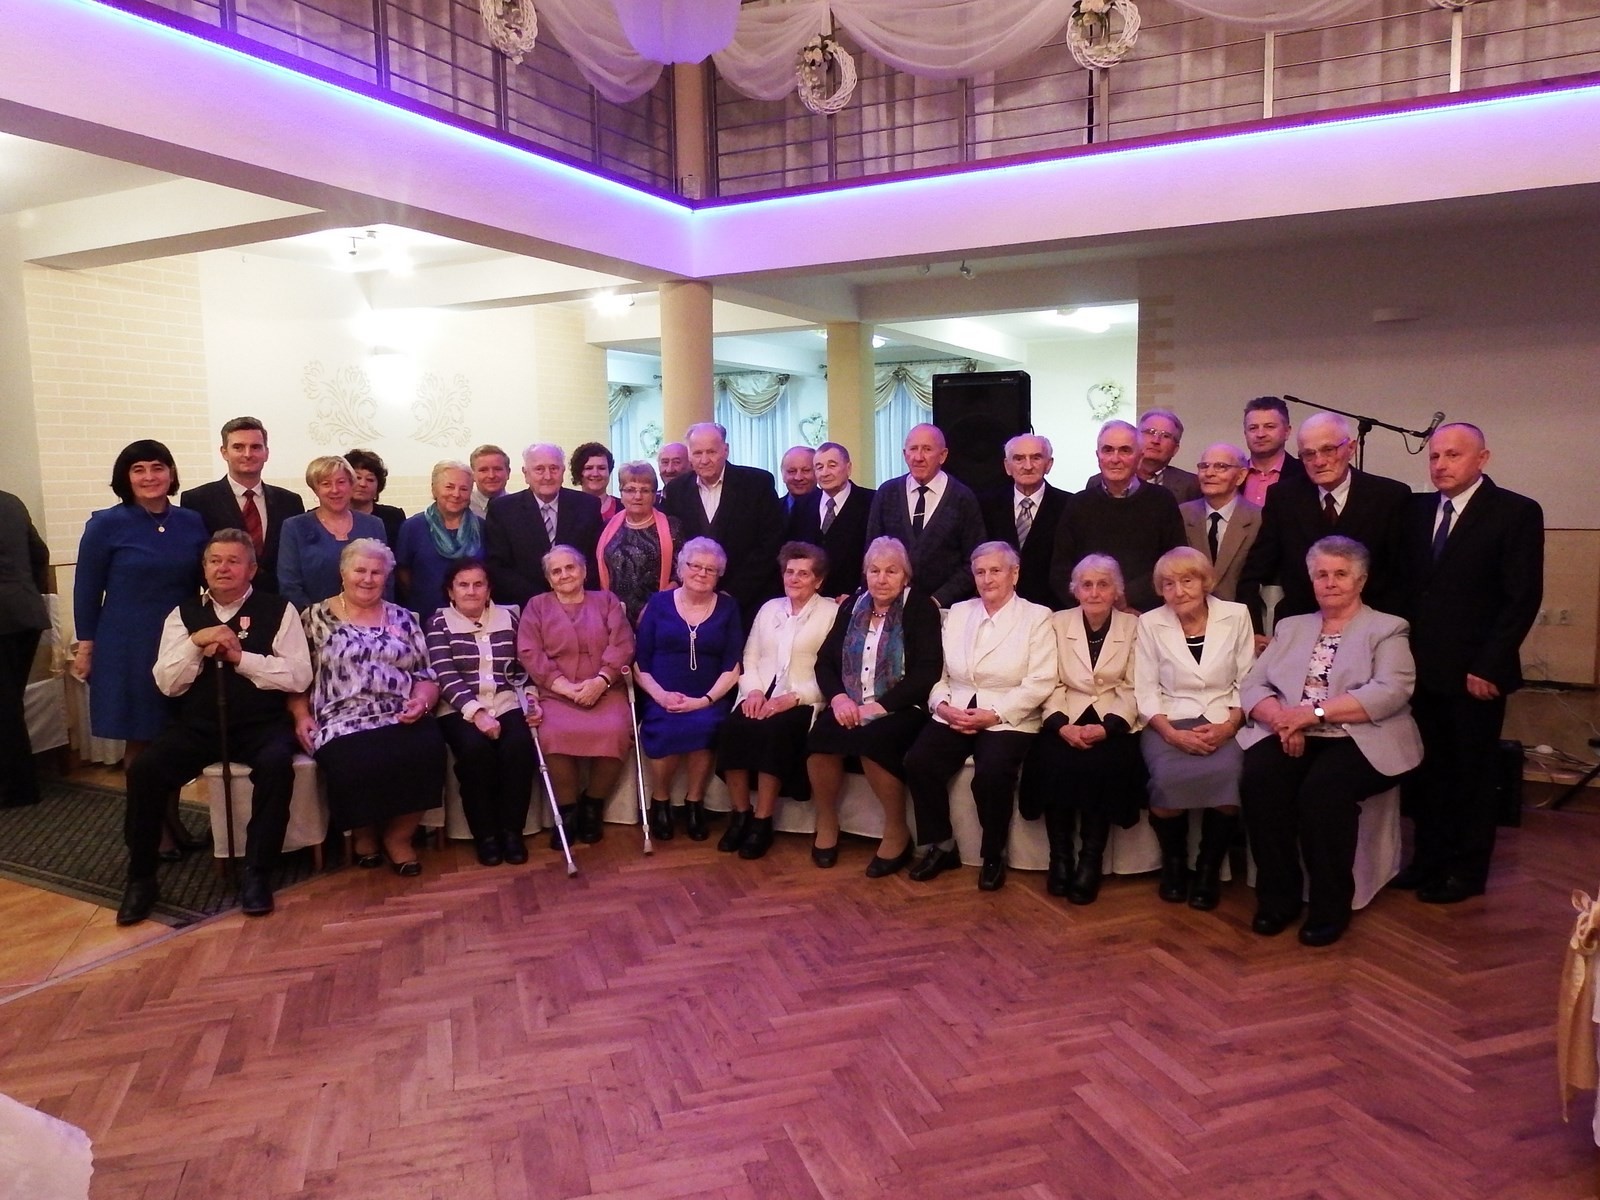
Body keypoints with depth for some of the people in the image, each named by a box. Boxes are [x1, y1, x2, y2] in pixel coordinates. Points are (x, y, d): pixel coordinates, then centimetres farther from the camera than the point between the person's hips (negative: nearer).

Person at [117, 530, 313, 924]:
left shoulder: (278, 610, 2)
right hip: (197, 726, 3)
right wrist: (196, 643, -12)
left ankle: (257, 873, -19)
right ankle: (141, 877, -1)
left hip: (261, 725, -3)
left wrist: (242, 657, -14)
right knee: (143, 770, -22)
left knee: (276, 764, -34)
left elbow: (299, 677, -7)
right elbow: (167, 684, 3)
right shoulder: (183, 614, 10)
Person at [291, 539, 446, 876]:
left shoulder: (402, 618, 18)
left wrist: (421, 702, -6)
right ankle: (364, 832, 0)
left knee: (427, 753, -31)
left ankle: (398, 835, -6)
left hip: (403, 719, 2)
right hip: (344, 722, -2)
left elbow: (426, 675, 14)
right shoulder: (316, 617, 13)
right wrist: (301, 716, -7)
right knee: (356, 764, -34)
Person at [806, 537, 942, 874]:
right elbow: (825, 660, 10)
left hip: (899, 709, -4)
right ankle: (826, 823, -3)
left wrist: (879, 706, -19)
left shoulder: (921, 608, 0)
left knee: (871, 738, -34)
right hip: (850, 706, 4)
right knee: (820, 735, -26)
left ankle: (897, 831, -13)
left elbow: (927, 672, -10)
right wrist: (838, 697, -11)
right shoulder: (852, 606, 14)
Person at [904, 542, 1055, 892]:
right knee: (919, 761, -22)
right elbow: (939, 671, 13)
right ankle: (941, 846, -2)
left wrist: (995, 714, -17)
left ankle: (994, 856, -4)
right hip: (953, 715, 4)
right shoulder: (957, 613, 15)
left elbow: (1040, 682, -8)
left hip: (1007, 719, -4)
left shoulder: (1037, 617, 2)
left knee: (991, 774, -31)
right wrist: (942, 704, -8)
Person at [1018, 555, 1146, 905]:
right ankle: (1060, 856, -12)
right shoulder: (1058, 623, 9)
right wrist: (1062, 725, -15)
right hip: (1067, 719, 1)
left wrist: (1106, 728, -17)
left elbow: (1133, 690, -1)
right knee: (1053, 761, -28)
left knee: (1103, 765, -30)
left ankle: (1091, 860, -15)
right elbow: (1052, 685, 3)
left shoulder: (1134, 626, 6)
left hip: (1114, 722, -1)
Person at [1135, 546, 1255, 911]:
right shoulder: (1150, 623, 5)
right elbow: (1146, 692, 1)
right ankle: (1173, 862, -1)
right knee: (1169, 777, -32)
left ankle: (1209, 866, -5)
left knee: (1228, 774, -32)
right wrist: (1172, 733, -14)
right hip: (1168, 724, 0)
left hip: (1223, 724, 1)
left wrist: (1229, 725, -12)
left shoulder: (1236, 616, 6)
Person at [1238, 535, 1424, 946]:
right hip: (1293, 737, 4)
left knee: (1322, 788, -33)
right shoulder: (1290, 627, 20)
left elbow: (1390, 693, -10)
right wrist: (1283, 717, -13)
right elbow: (1252, 686, 10)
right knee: (1259, 779, -27)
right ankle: (1277, 896, -11)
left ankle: (1330, 906, -14)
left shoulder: (1387, 629, 8)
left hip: (1360, 741, -3)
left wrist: (1314, 712, -18)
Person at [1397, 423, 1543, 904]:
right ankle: (1429, 858, 24)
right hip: (1422, 667, 4)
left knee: (1472, 772, 9)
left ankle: (1467, 870, 23)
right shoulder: (1417, 509, 7)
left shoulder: (1517, 512, -7)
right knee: (1427, 769, 10)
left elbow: (1524, 598, -11)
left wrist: (1488, 666, -14)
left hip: (1475, 672, -4)